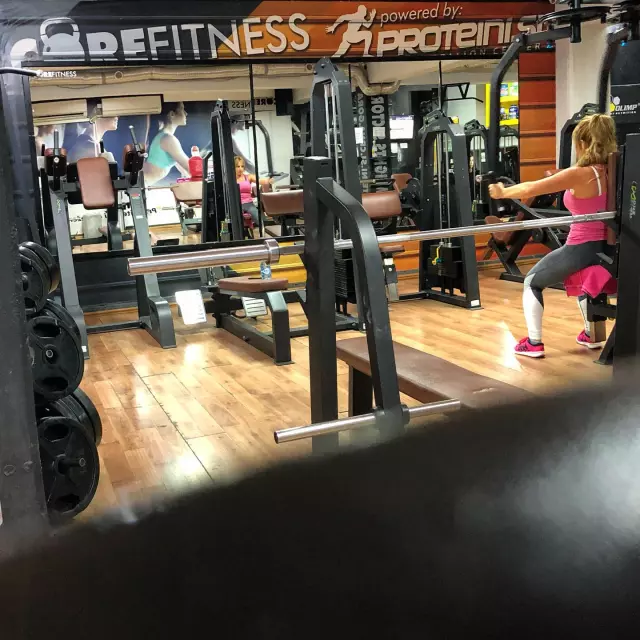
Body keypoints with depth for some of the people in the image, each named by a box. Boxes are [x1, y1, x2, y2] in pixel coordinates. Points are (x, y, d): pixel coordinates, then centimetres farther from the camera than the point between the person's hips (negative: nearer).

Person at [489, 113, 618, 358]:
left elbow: (531, 189, -13)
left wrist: (503, 192, 3)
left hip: (581, 250, -7)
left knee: (532, 282, 16)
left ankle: (534, 343, 14)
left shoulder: (579, 174, -17)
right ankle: (591, 335, 42)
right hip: (606, 249, 7)